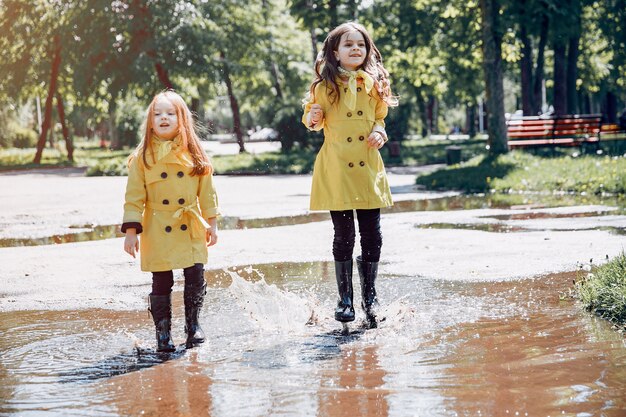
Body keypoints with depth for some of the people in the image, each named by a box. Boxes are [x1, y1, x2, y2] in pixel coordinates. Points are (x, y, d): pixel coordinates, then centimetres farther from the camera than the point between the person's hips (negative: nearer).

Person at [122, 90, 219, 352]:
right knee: (161, 282, 2)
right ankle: (163, 333, 14)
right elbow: (134, 197, -1)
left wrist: (211, 223, 8)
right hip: (158, 231, -1)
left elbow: (206, 191, 9)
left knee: (196, 277, -1)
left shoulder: (194, 154, 4)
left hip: (191, 231, 1)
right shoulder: (142, 157, -1)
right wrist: (131, 231, -5)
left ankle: (193, 325, 17)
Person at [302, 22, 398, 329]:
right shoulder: (325, 86, 0)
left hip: (368, 168, 3)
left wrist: (379, 132, -2)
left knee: (372, 235, 2)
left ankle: (369, 295, 17)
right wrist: (312, 118, -15)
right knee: (343, 235, 0)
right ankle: (345, 298, 13)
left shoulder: (374, 84, 9)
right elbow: (312, 120, 8)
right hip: (336, 169, -3)